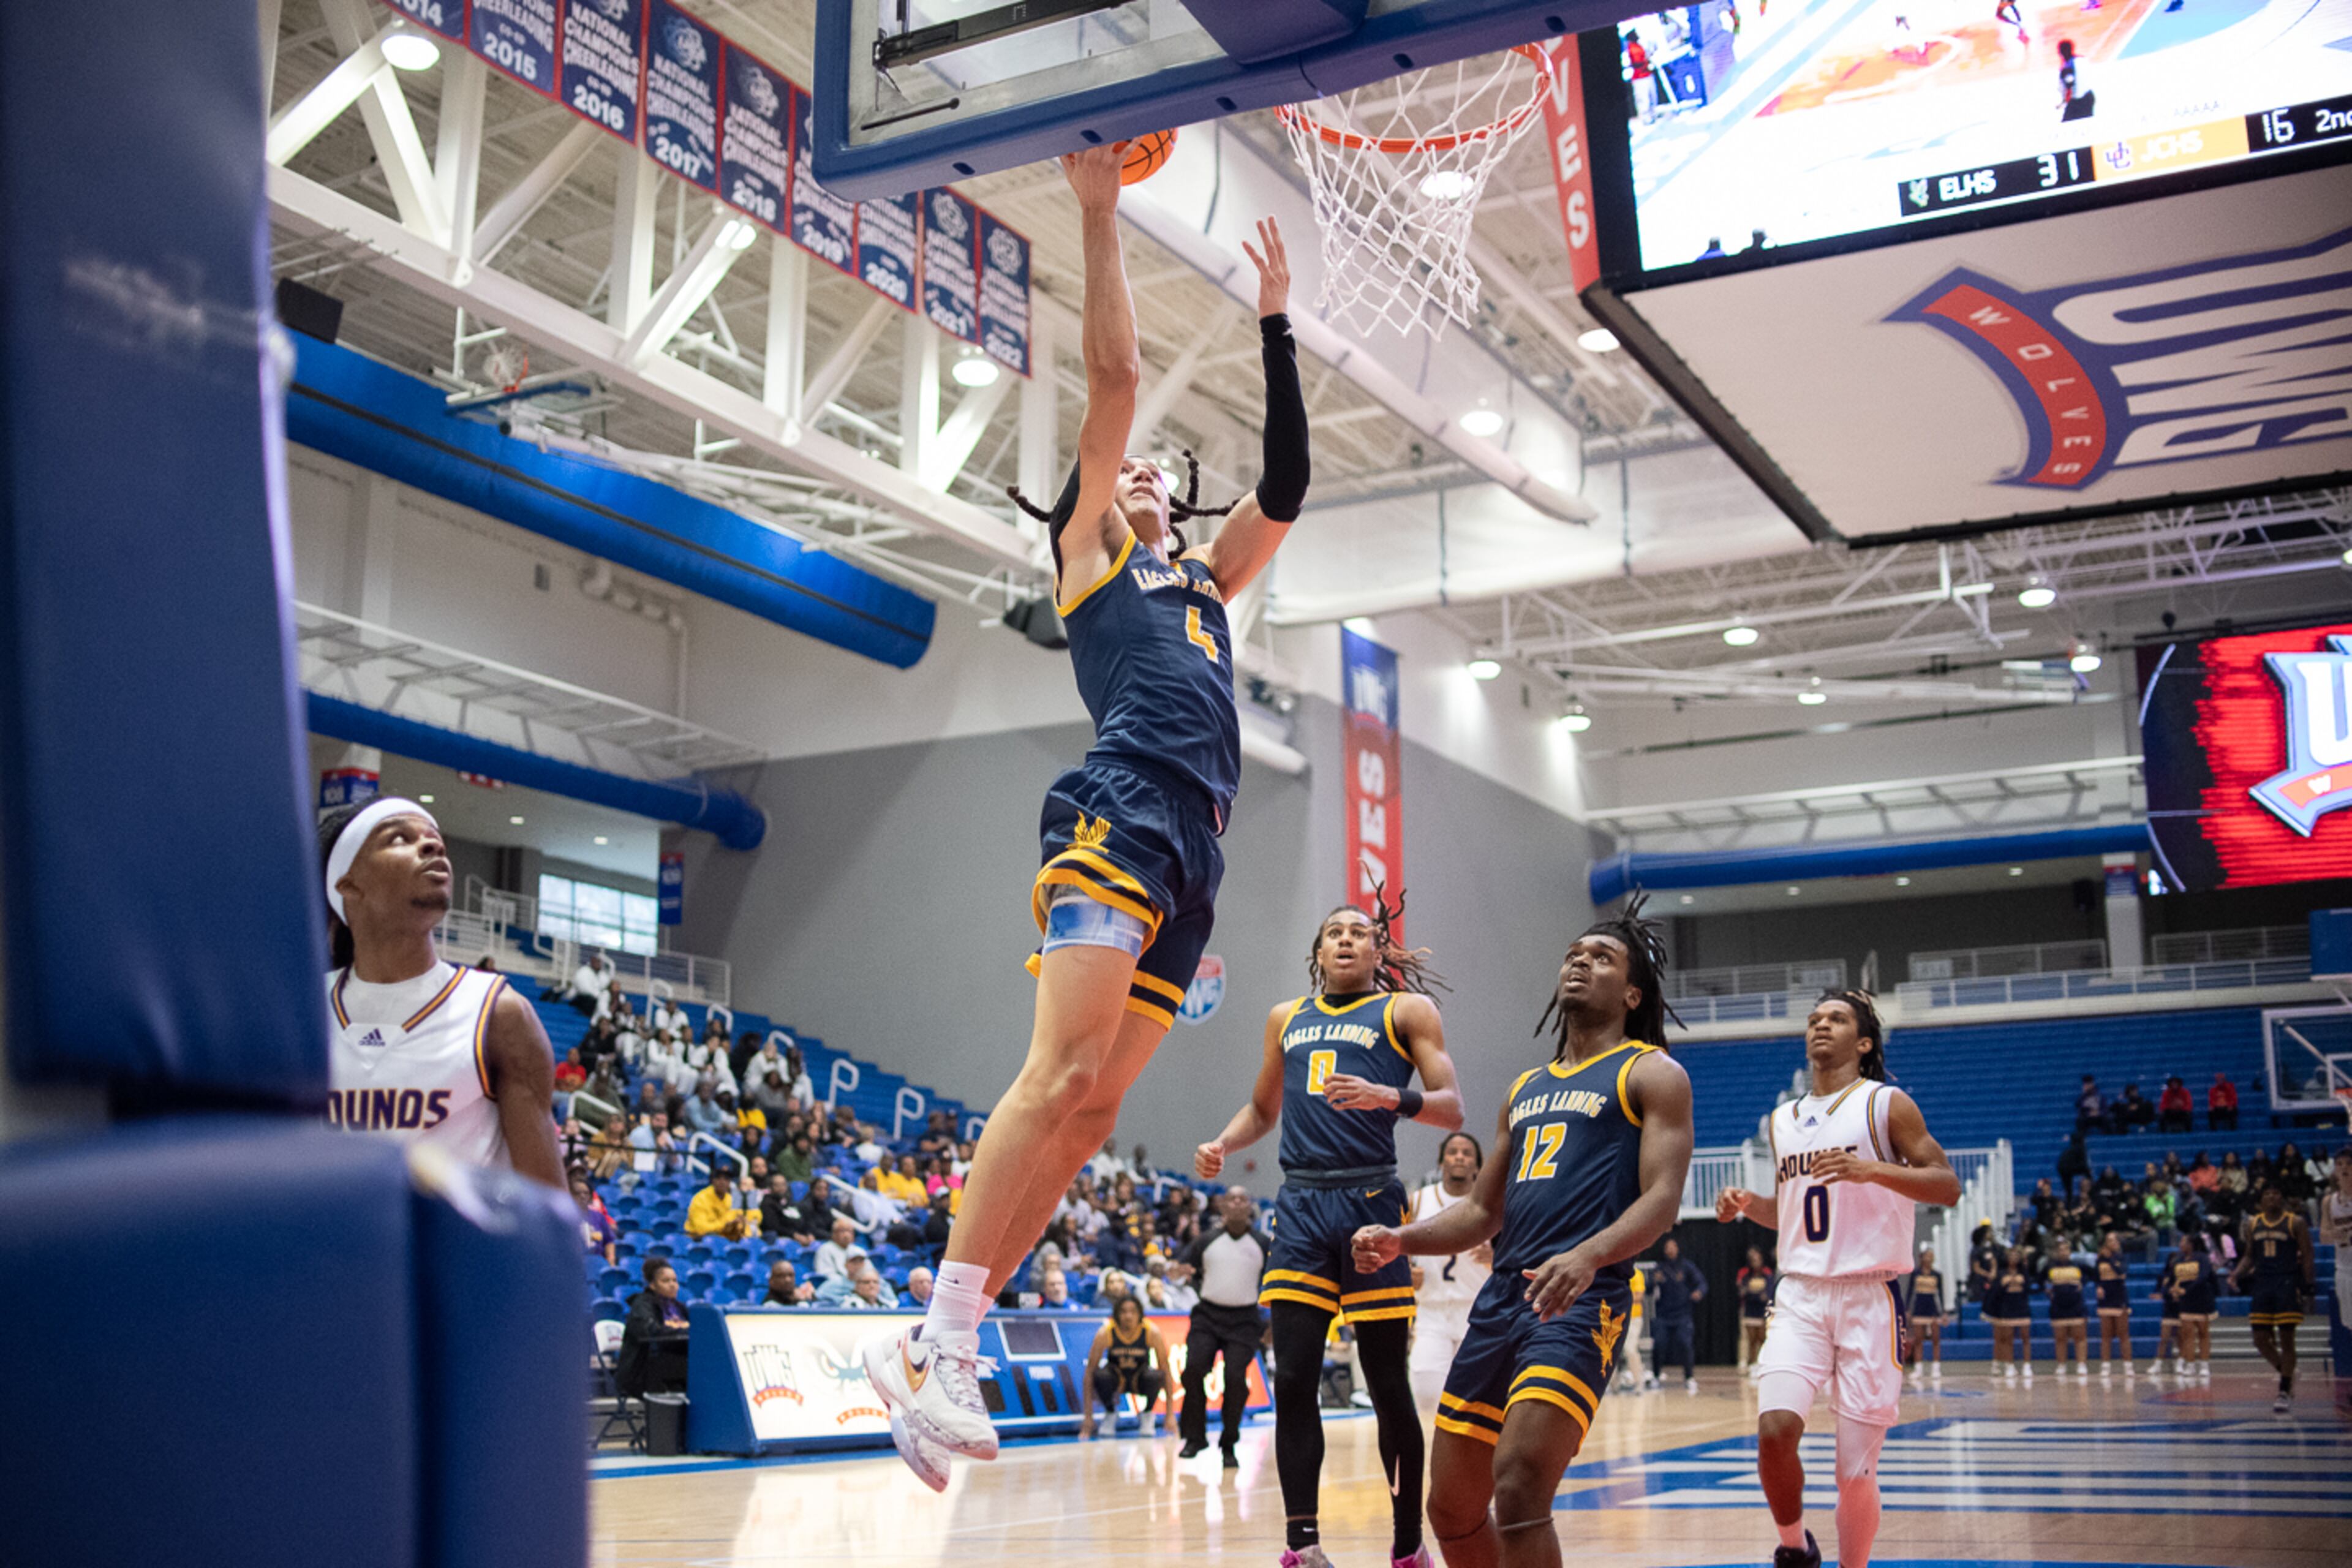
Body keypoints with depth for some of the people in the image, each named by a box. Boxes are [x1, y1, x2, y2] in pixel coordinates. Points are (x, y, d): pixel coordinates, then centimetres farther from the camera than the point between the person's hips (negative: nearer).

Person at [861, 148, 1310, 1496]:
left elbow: (1285, 487, 29)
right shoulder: (1089, 549, 16)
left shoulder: (1205, 581, 33)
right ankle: (942, 1340, -21)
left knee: (1092, 1105, -2)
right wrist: (1100, 216, 9)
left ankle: (937, 1348, -1)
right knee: (1059, 1079, -20)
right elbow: (1114, 379, 9)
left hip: (1194, 852, 7)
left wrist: (1277, 325, 32)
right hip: (1122, 819, -7)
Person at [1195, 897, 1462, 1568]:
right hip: (1301, 1204, 4)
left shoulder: (1407, 1010, 7)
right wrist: (1222, 1146, 9)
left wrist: (1392, 1097, -20)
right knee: (1293, 1381, -3)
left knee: (1388, 1387, 0)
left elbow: (1452, 1110, -1)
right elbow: (1262, 1108, 29)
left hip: (1370, 1201, -3)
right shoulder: (1286, 1018, 20)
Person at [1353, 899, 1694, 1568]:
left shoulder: (1652, 1074, 3)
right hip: (1503, 1295, 7)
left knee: (1519, 1488, -23)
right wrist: (1399, 1240, 8)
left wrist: (1588, 1256, -29)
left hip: (1580, 1301, -7)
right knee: (1451, 1507, 9)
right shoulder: (1526, 1088, 24)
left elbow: (1662, 1197, -10)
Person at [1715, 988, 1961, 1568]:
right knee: (1775, 1427, -20)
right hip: (1800, 1295, 3)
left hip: (1868, 1297, -3)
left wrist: (1872, 1169, -21)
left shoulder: (1886, 1105, 0)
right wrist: (1747, 1205, 6)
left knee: (1856, 1469, -2)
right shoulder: (1783, 1120, 16)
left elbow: (1948, 1186, -7)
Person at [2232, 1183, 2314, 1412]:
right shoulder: (2253, 1224, 10)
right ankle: (2286, 1374, 26)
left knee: (2286, 1338, -5)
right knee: (2260, 1339, 2)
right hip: (2262, 1283, 5)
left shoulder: (2296, 1223, -3)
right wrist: (2237, 1274, -1)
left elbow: (2307, 1256, -3)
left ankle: (2285, 1393, 2)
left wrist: (2308, 1286, -12)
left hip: (2288, 1283, -5)